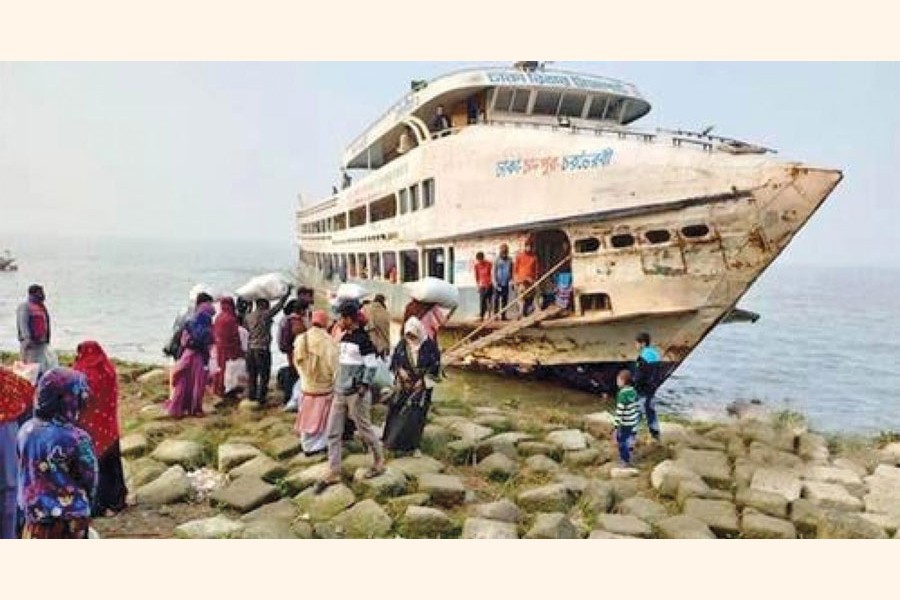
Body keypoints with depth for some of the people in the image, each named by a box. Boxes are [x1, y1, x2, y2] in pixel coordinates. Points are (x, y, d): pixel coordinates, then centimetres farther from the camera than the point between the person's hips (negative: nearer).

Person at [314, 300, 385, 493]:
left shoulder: (363, 339, -15)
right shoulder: (344, 338, 10)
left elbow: (371, 367, -16)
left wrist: (363, 389, -19)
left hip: (356, 394, -8)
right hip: (340, 392, 8)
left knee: (364, 430, 5)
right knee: (333, 433, 6)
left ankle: (379, 462, 26)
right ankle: (333, 473, 13)